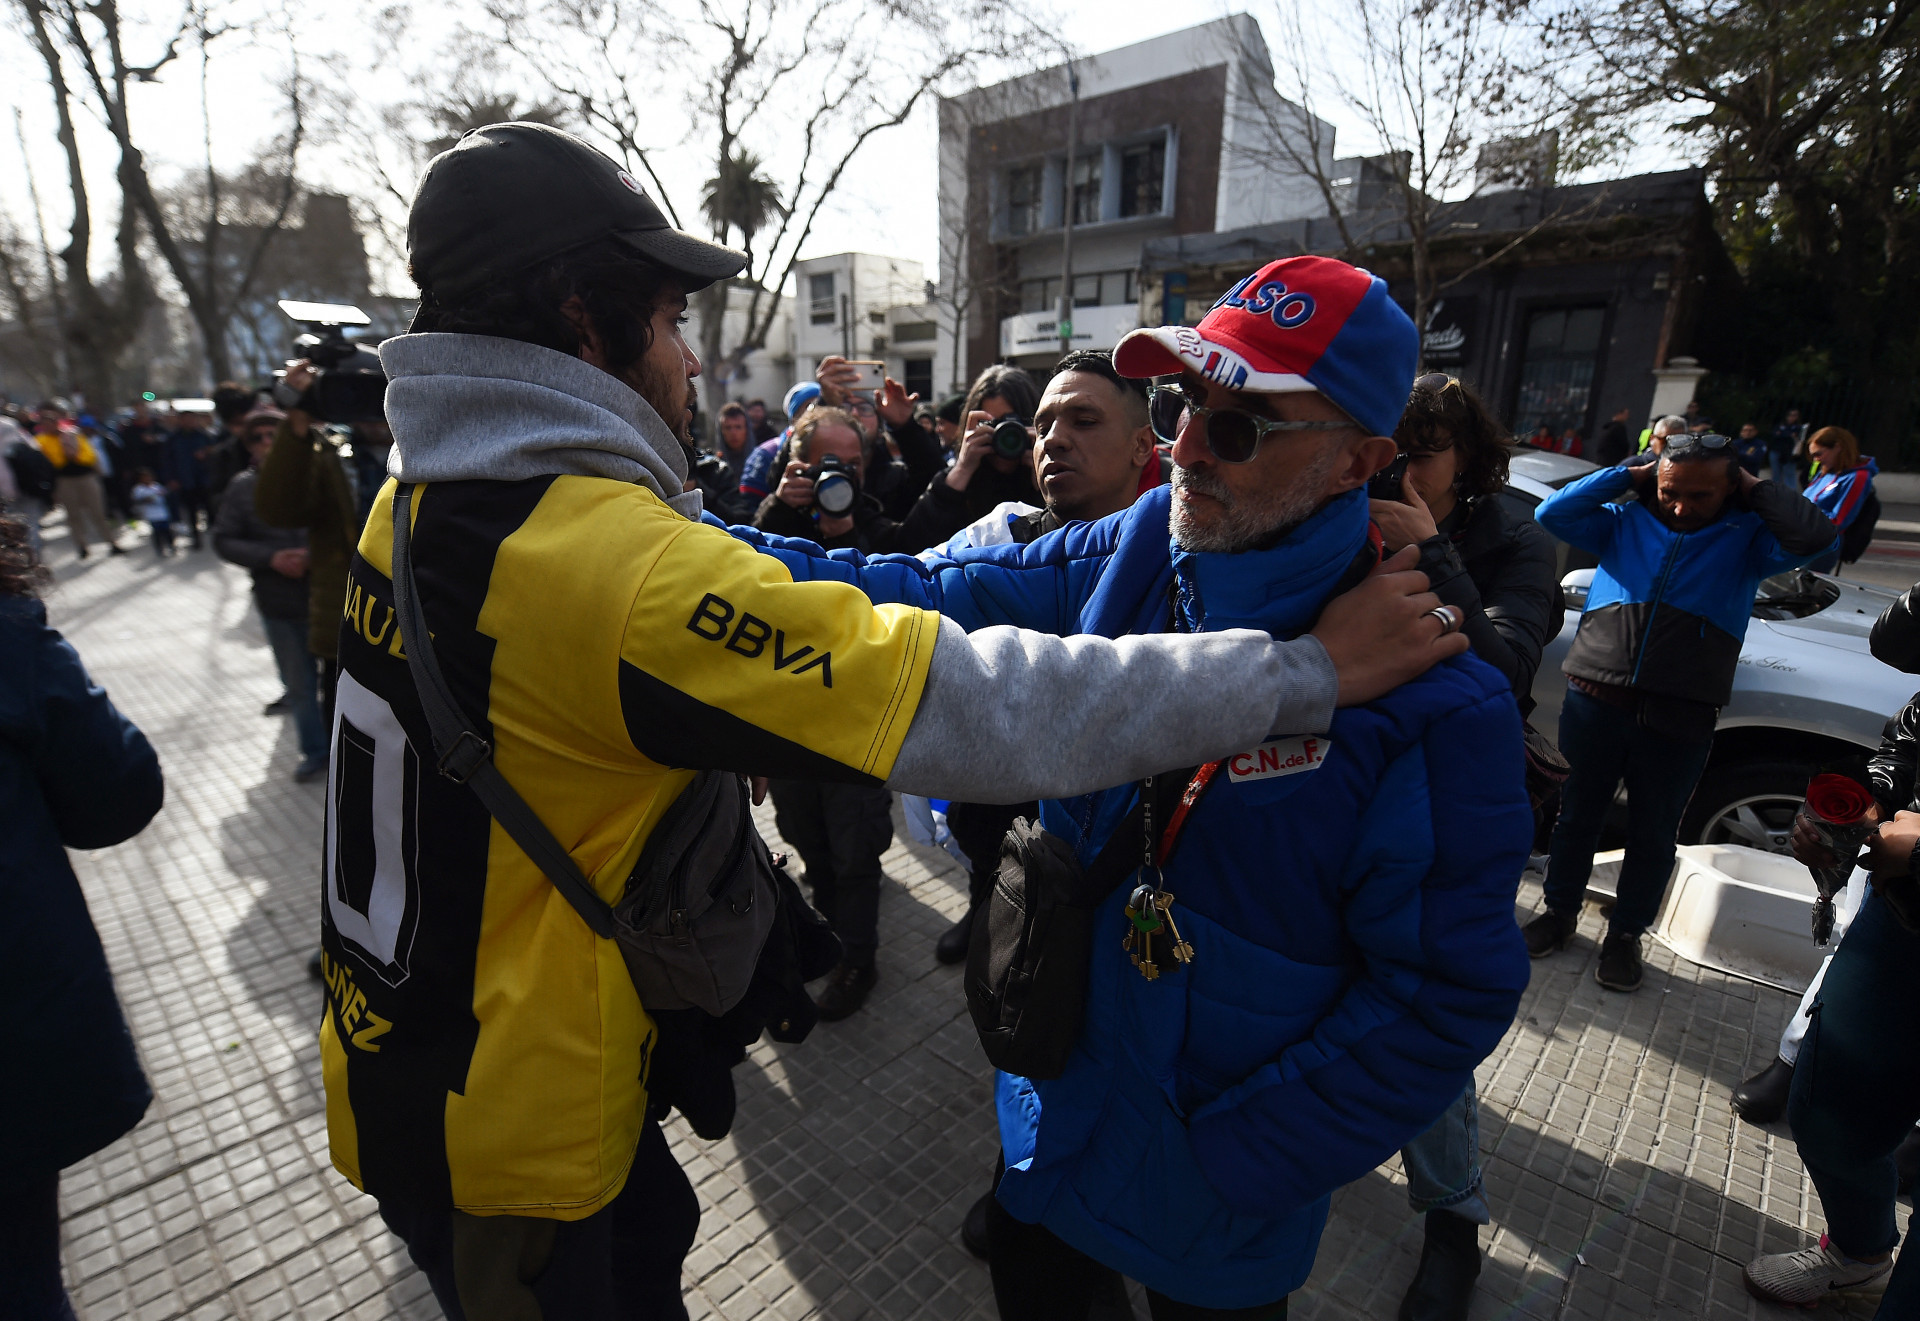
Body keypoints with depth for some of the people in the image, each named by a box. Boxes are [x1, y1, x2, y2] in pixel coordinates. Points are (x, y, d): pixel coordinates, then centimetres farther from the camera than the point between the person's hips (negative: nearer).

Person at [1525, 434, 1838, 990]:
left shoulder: (1747, 537, 6)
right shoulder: (1625, 523, 8)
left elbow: (1814, 536, -11)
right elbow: (1552, 512, 0)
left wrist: (1753, 488, -1)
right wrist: (1629, 474, 2)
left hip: (1679, 720, 0)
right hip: (1595, 703, 1)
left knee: (1653, 833, 12)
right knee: (1578, 816, 12)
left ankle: (1625, 934, 29)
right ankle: (1560, 913, 29)